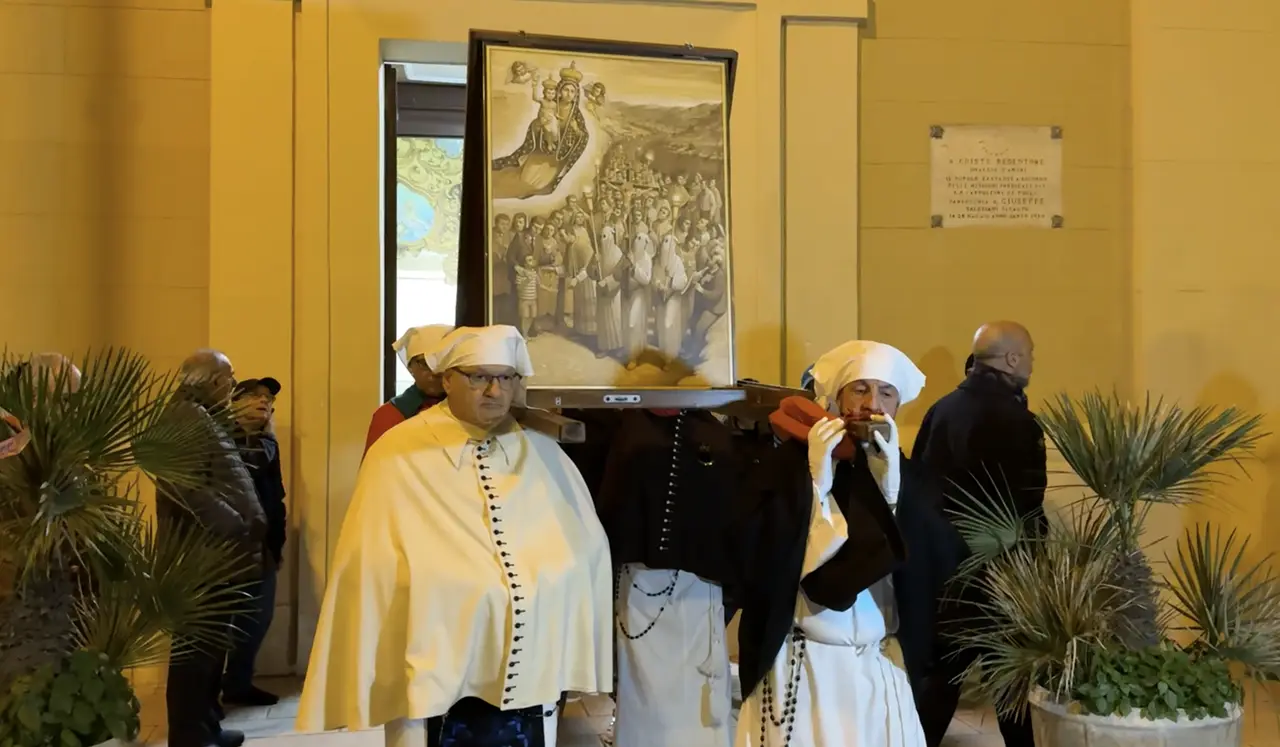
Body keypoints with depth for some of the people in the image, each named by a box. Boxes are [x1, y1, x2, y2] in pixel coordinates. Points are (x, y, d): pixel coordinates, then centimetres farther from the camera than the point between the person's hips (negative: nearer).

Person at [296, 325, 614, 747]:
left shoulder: (546, 458, 3)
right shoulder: (398, 457, -6)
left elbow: (588, 556, 9)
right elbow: (369, 575, -5)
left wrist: (575, 666, 10)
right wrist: (371, 685, -4)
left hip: (531, 689, 3)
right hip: (438, 690, -2)